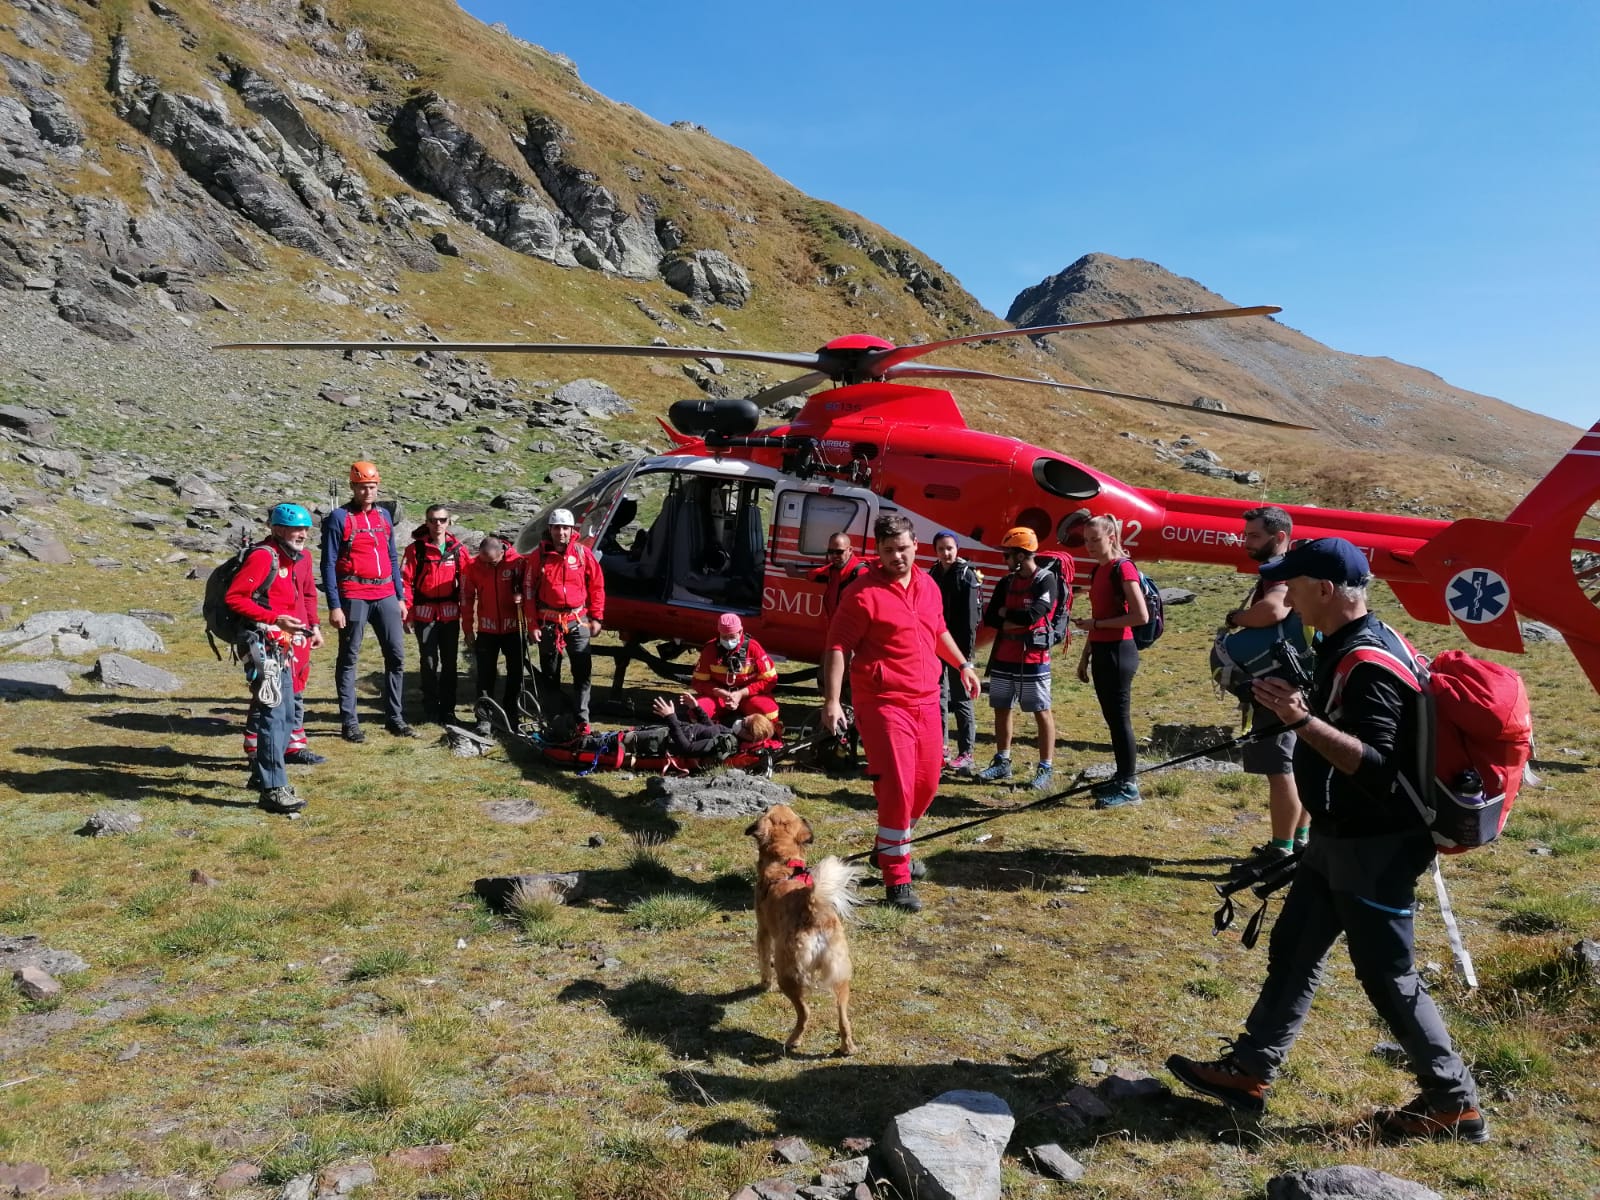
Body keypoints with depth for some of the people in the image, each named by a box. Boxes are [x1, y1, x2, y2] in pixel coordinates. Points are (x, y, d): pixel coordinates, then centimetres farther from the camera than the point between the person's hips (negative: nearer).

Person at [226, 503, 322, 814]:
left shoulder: (300, 557, 12)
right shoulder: (262, 557, -14)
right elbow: (234, 598, -18)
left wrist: (313, 625, 14)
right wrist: (274, 619, -23)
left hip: (286, 646, 10)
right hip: (265, 644, -10)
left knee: (286, 714, 17)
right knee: (272, 714, -11)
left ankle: (263, 774, 31)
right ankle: (273, 789, -9)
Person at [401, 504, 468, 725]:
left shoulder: (458, 549, 4)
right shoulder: (416, 548, -3)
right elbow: (405, 580, -5)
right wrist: (407, 610, -10)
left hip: (450, 614, 2)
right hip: (425, 614, -2)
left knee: (450, 662, 7)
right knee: (429, 662, 3)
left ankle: (448, 710, 17)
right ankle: (430, 710, 14)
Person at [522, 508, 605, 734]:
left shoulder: (583, 553, -2)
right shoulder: (538, 557, -2)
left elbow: (597, 586, 4)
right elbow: (529, 592, 1)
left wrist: (596, 618, 3)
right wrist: (532, 625, -2)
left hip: (577, 622, -1)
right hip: (548, 622, 1)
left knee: (582, 672, -6)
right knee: (549, 673, 11)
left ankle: (582, 720, -1)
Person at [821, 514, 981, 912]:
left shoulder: (928, 585, 9)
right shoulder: (863, 592, -12)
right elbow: (837, 647, -14)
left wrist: (963, 664, 25)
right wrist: (831, 701, -20)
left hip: (926, 701, 7)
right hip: (884, 703, -7)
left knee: (926, 784, 15)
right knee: (897, 788, -7)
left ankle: (888, 849, 37)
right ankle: (897, 879, 5)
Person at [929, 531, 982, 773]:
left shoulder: (967, 576, -9)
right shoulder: (933, 574, 11)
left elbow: (970, 617, -14)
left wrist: (967, 651, -19)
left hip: (958, 645, -6)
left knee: (961, 699, -2)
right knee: (937, 696, 11)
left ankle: (966, 753, 4)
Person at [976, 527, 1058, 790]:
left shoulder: (1046, 580, -9)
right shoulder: (1006, 583, 11)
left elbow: (1033, 614, -22)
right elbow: (989, 618, 4)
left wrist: (1005, 613, -5)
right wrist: (1016, 621, -12)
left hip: (1033, 659, -7)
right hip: (1003, 658, 7)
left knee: (1042, 712, -1)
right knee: (1001, 709, 13)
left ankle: (1046, 769, 4)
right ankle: (1002, 762, 25)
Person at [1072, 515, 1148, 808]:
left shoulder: (1123, 567, -12)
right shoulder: (1098, 570, 14)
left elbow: (1141, 616, -20)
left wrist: (1096, 624, -15)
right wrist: (1085, 657, 18)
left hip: (1118, 652, -9)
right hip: (1101, 652, 9)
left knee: (1119, 718, -5)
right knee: (1111, 718, 13)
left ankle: (1129, 786, 2)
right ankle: (1121, 778, 23)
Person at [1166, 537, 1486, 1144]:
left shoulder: (1368, 664, -25)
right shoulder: (1349, 646, 7)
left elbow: (1376, 766, -30)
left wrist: (1303, 721, -36)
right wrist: (1299, 709, 11)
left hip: (1373, 848, -10)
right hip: (1340, 840, 10)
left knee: (1388, 977, 4)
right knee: (1292, 953, 14)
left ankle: (1455, 1104, 21)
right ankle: (1249, 1071, 24)